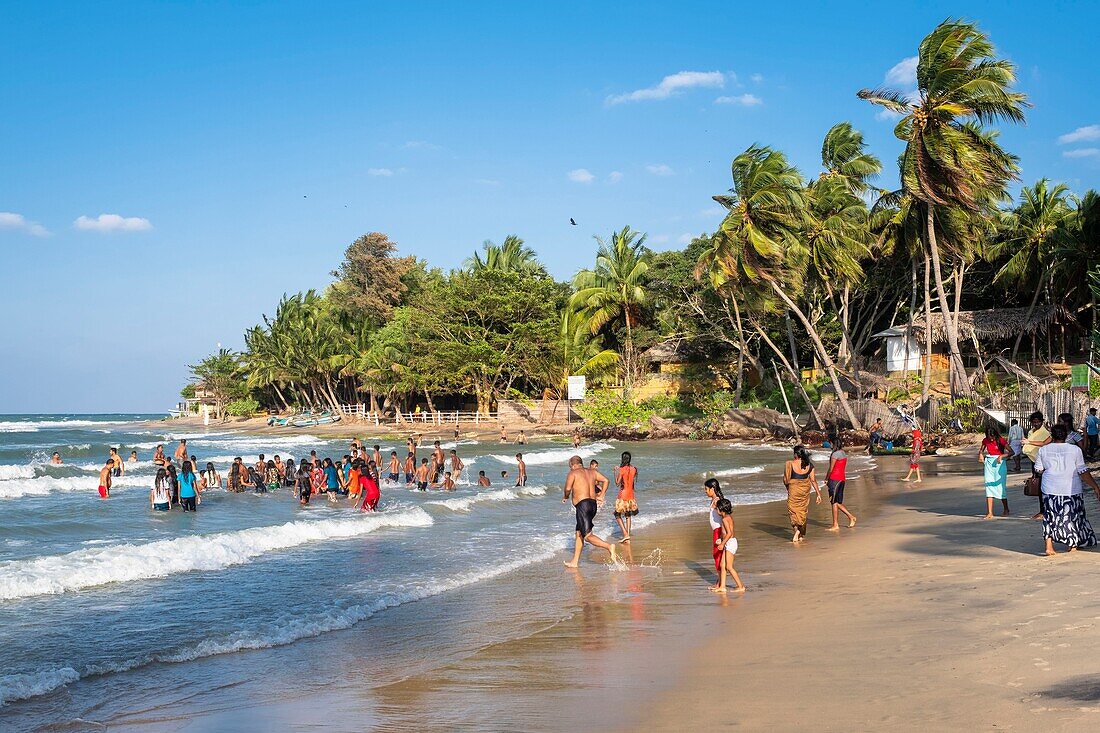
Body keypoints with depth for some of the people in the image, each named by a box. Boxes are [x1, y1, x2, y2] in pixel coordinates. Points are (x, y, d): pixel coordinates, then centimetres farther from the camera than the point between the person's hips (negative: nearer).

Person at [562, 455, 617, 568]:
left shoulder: (573, 473, -1)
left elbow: (568, 488, -12)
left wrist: (565, 497, 7)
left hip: (582, 504, -8)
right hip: (593, 504, 8)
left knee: (587, 536, -13)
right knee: (578, 533, 18)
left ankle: (609, 547, -33)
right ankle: (575, 562, 21)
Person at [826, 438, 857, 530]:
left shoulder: (835, 454, -14)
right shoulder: (844, 454, 13)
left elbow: (831, 469, -14)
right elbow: (844, 469, 15)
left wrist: (826, 479, -1)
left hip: (834, 479, -9)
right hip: (842, 479, 9)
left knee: (834, 502, -3)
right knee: (838, 503, 15)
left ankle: (835, 525, 0)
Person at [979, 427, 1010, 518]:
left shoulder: (1001, 440, -10)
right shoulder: (985, 440, 2)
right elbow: (981, 450, 18)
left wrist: (1002, 456, -23)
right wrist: (980, 454, -3)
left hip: (1000, 464, -3)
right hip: (989, 463, 3)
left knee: (1001, 486, 2)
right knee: (989, 486, -5)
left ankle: (1006, 509, 25)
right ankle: (990, 513, -7)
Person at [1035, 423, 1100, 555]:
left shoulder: (1043, 450, -1)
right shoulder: (1075, 450, -5)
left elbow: (1039, 470, 4)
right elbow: (1083, 472, -6)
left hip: (1050, 489, 1)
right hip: (1071, 489, -1)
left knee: (1051, 516, 8)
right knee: (1072, 515, 14)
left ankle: (1049, 545, -3)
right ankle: (1073, 545, 22)